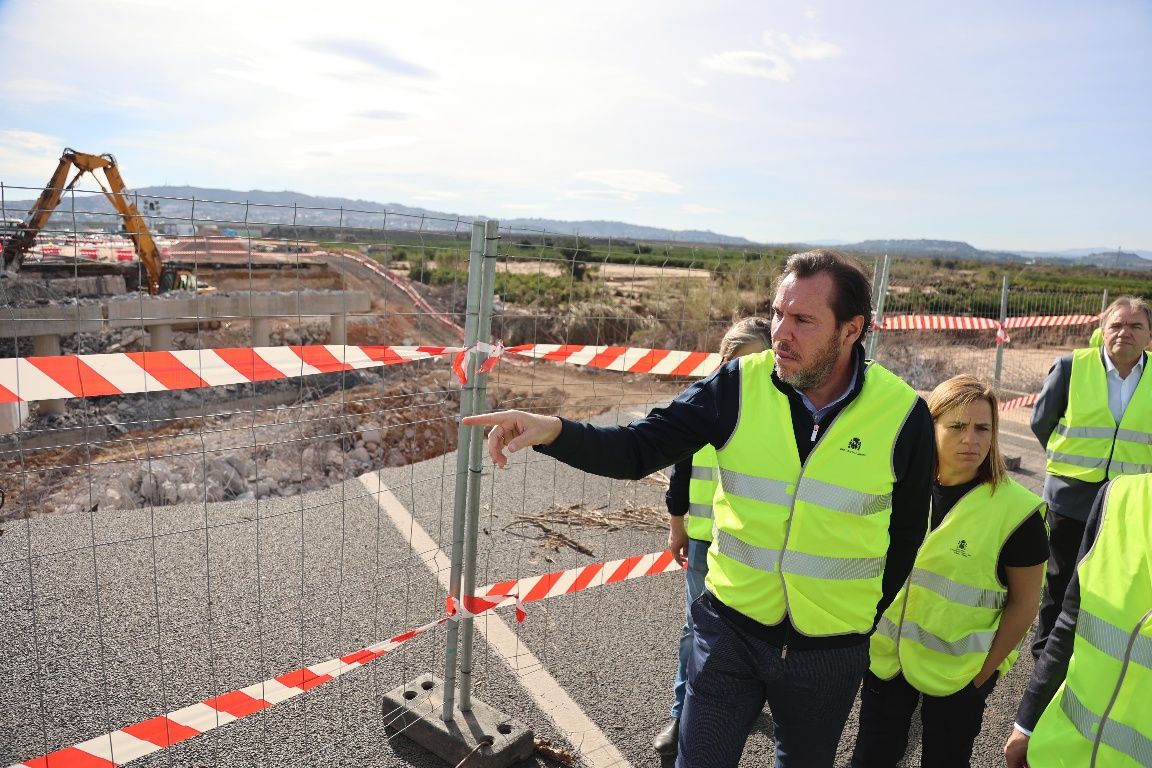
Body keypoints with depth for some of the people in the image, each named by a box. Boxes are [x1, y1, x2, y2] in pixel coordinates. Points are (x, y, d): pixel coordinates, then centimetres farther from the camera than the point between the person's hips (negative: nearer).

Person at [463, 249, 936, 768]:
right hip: (730, 628, 0)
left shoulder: (903, 415, -12)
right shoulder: (740, 386, -13)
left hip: (829, 652, 1)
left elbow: (907, 535, 1)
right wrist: (551, 430, -31)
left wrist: (867, 621, 6)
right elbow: (639, 448, -15)